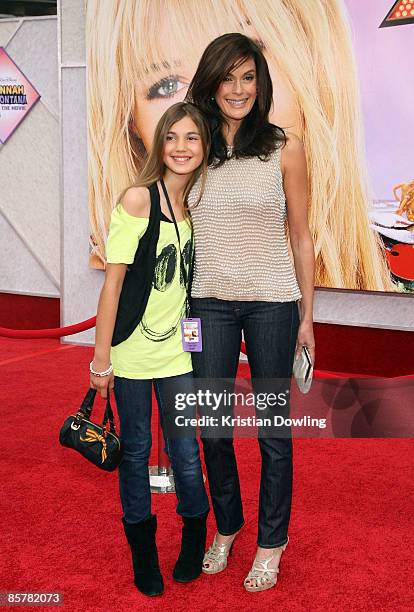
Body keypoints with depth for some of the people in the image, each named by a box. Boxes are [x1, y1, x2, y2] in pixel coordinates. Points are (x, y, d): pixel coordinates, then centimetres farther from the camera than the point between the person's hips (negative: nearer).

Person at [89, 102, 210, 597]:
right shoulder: (138, 199, -12)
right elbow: (114, 279, -12)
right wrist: (101, 357, -12)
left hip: (178, 349, 3)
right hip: (133, 350, -3)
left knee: (185, 452, 5)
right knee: (135, 450, 11)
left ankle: (194, 536, 31)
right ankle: (142, 550, 29)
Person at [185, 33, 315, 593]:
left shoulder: (285, 148, -3)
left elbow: (301, 236, 1)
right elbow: (179, 229, 11)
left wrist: (307, 315, 1)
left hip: (271, 302, -2)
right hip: (209, 301, 3)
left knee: (274, 430, 8)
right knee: (212, 428, 11)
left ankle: (271, 543, 27)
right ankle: (226, 526, 35)